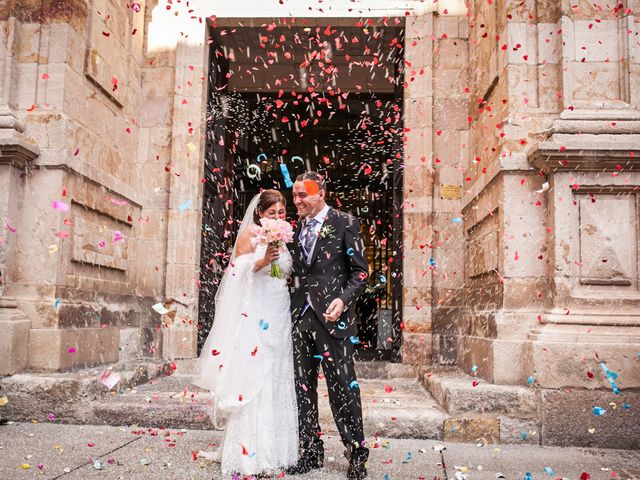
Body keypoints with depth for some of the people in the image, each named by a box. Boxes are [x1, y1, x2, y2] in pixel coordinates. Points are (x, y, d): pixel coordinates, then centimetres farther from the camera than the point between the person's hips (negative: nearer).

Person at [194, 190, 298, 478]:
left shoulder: (283, 239, 17)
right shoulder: (248, 235, 1)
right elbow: (238, 274, -6)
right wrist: (262, 262, -19)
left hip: (280, 316, 6)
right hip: (254, 315, -6)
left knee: (277, 379, 5)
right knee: (252, 379, -7)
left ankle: (276, 451, 13)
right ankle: (250, 454, -1)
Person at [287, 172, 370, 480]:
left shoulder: (345, 224, -1)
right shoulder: (295, 229, 14)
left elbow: (360, 271, -4)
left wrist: (343, 299, -17)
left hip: (332, 317, -5)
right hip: (300, 317, 5)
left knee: (343, 387, -1)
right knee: (303, 388, 9)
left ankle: (356, 454, 14)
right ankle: (310, 453, 22)